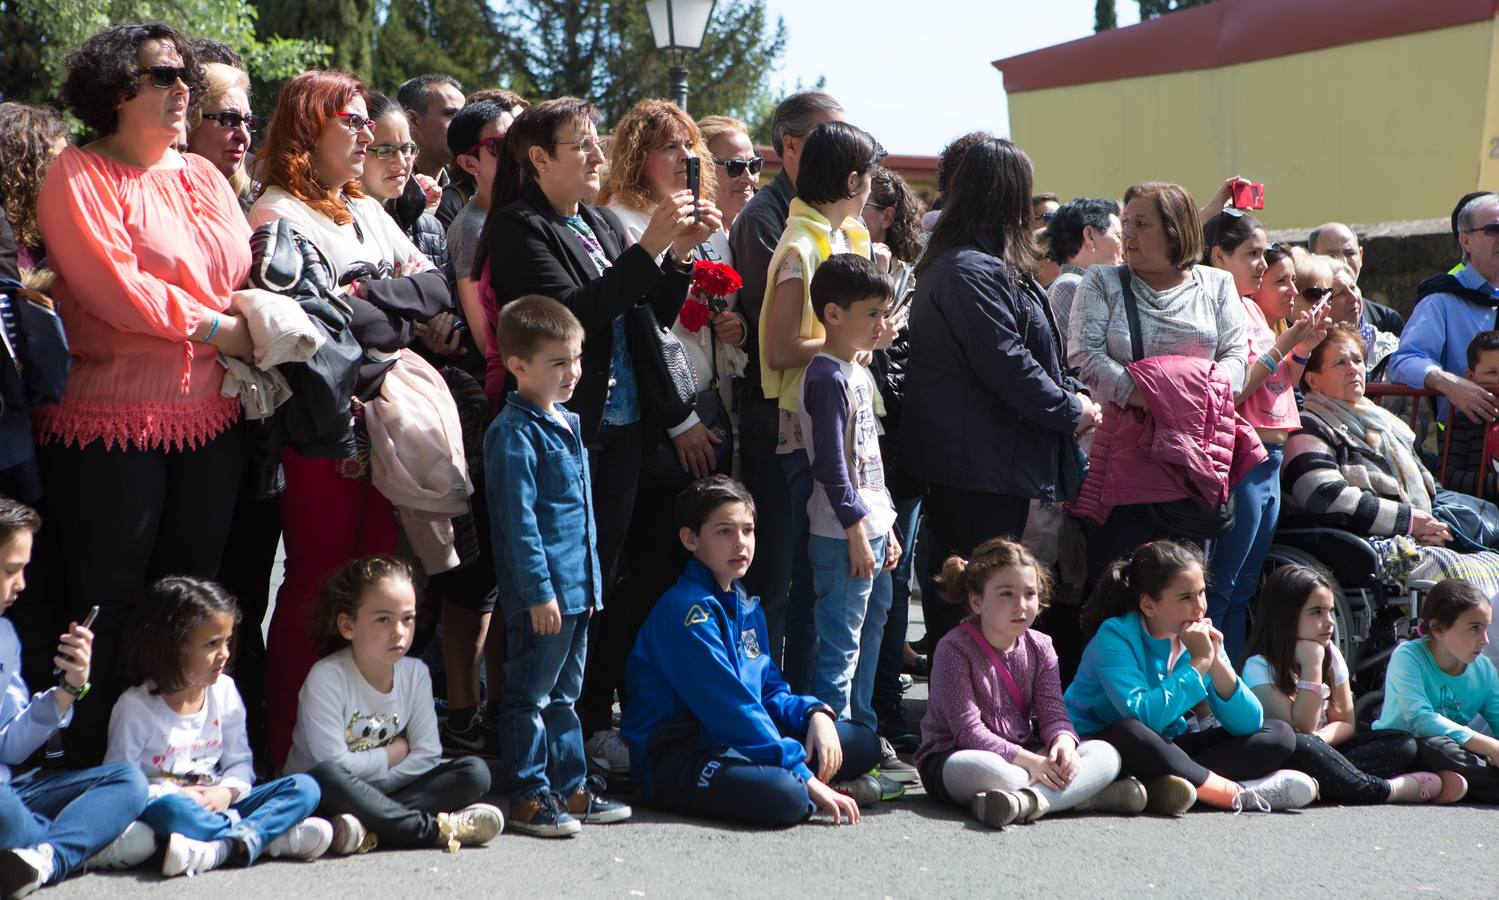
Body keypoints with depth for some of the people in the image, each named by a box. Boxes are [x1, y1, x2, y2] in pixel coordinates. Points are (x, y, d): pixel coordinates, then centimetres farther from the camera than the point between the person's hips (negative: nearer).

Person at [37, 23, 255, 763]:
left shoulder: (203, 177, 16)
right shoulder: (80, 176, -4)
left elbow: (248, 276, 13)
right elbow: (114, 286, -15)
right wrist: (214, 328, -11)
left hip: (209, 419, 6)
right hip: (109, 422, -6)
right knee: (106, 602, -1)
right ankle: (91, 775, 7)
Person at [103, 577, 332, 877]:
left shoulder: (224, 691, 7)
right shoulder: (137, 707, -7)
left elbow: (239, 761, 11)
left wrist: (227, 791, -12)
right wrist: (178, 796, -21)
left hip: (217, 803, 6)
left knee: (304, 787, -14)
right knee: (170, 811, -42)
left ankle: (228, 846, -37)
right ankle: (274, 837, -33)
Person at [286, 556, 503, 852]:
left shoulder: (415, 673, 0)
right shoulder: (327, 677, -16)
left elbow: (427, 753, -5)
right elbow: (334, 764, -22)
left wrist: (367, 793, -18)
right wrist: (393, 753, -8)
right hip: (320, 800, -5)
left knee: (475, 772, -14)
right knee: (326, 778, -41)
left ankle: (371, 829, -31)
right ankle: (433, 828, -30)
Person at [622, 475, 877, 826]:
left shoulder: (747, 608, 15)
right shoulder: (687, 609, -16)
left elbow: (770, 691, 19)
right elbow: (728, 705, -21)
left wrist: (815, 713, -5)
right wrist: (803, 776, -22)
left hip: (737, 743, 9)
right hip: (675, 759, -9)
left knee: (862, 741, 8)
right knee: (784, 797, -34)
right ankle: (809, 789, -4)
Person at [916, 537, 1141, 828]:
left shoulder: (1039, 648, 6)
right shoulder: (956, 648, -13)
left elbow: (1052, 711, 0)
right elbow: (968, 730, -19)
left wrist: (1063, 742, -26)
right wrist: (1029, 761, -28)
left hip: (1022, 754, 6)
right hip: (952, 758, -6)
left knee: (1106, 754, -14)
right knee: (979, 770, -43)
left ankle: (1028, 800, -36)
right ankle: (1084, 794, -34)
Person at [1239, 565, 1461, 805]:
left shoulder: (1331, 655, 5)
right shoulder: (1260, 666, -14)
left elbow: (1345, 723, 6)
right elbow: (1301, 729, -20)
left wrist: (1318, 738, -17)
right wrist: (1312, 666, -24)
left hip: (1320, 751, 7)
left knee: (1403, 744, -11)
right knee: (1300, 746, -40)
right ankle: (1386, 789, -25)